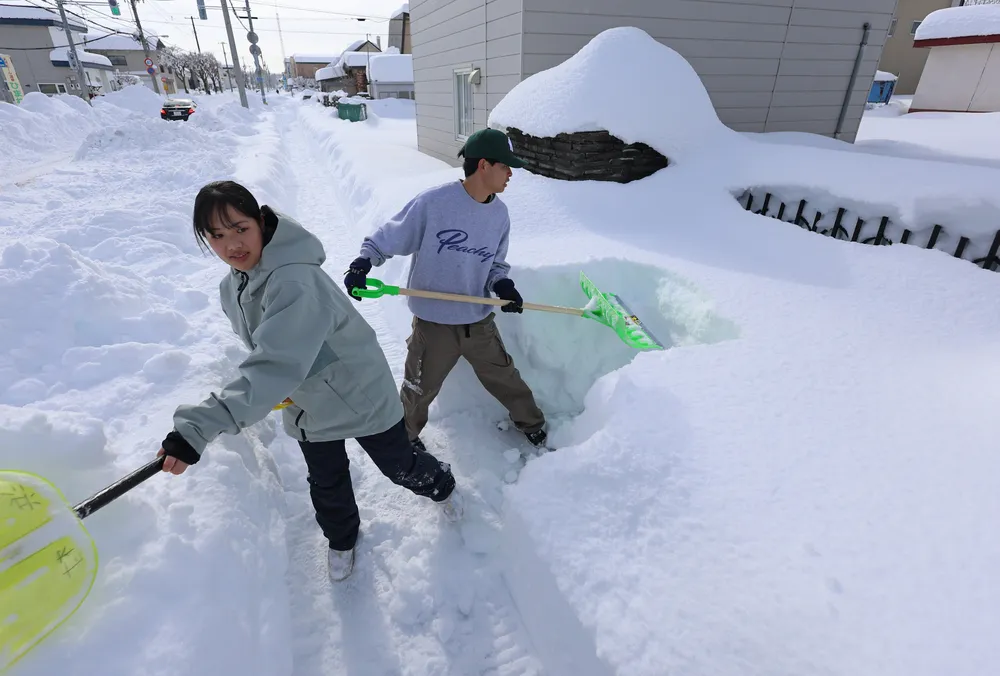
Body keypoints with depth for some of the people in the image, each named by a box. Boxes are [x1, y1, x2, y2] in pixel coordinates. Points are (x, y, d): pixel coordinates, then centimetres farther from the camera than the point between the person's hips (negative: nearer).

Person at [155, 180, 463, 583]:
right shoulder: (233, 286, -5)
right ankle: (342, 539, 54)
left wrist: (198, 427, -49)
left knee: (400, 466, 14)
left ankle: (442, 486, 49)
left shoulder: (295, 282, -35)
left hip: (360, 396, -7)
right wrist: (280, 388, -1)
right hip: (305, 406, 7)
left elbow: (276, 366, -45)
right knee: (326, 486, 23)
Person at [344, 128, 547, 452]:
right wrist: (362, 263, -23)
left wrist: (502, 285, -11)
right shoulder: (432, 202, -19)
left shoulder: (499, 214, -2)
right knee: (419, 390, 16)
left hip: (480, 322, 4)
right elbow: (387, 238, -8)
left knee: (505, 379, 17)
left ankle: (532, 425, 44)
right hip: (434, 324, -3)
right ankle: (405, 436, 46)